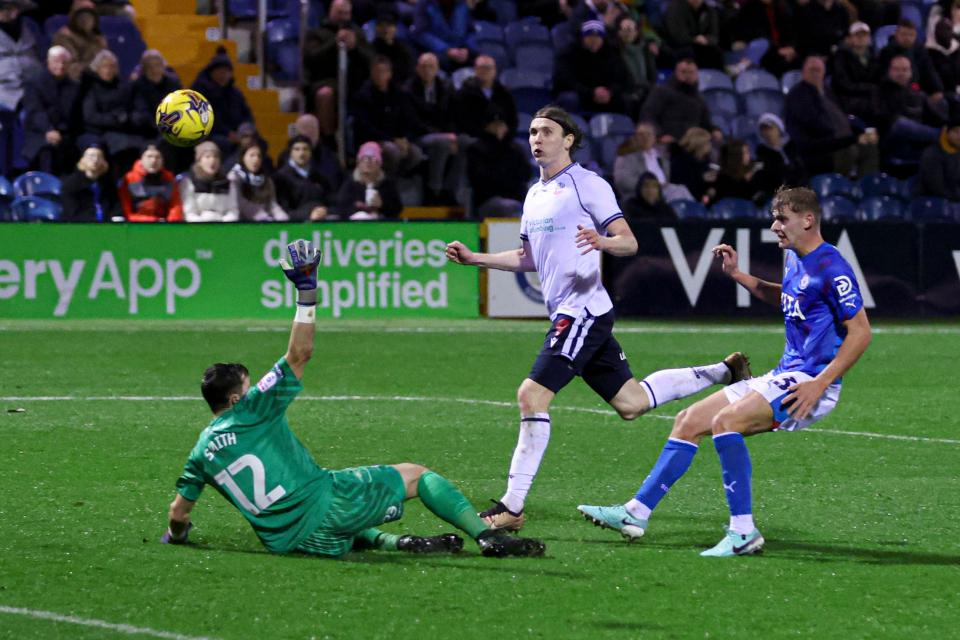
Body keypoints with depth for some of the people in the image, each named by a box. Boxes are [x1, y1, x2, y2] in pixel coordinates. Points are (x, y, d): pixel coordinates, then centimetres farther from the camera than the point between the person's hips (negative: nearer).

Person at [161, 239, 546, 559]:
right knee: (415, 475, 9)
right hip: (323, 500, -5)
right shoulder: (253, 410, -4)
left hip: (287, 540, 5)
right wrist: (307, 291, -4)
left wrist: (176, 535, 35)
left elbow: (178, 511, 12)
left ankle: (394, 542, 8)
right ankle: (488, 537, 0)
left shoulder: (203, 450, 10)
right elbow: (299, 355, -6)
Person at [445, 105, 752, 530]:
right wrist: (474, 258, 19)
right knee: (630, 403, 13)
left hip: (584, 310, -9)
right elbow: (527, 258, 28)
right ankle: (722, 373, 31)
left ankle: (511, 508, -16)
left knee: (532, 396, -17)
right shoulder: (534, 195, 19)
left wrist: (603, 242, -33)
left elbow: (629, 242, -12)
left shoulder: (587, 184, -7)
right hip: (565, 313, 9)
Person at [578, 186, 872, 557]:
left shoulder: (831, 269, -15)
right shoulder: (793, 258, 13)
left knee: (726, 420, -30)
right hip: (784, 376, 10)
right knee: (689, 421, 7)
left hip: (810, 383, -10)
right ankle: (636, 513, 11)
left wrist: (820, 384, -23)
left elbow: (861, 332, -17)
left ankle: (743, 532, -28)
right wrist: (737, 275, 22)